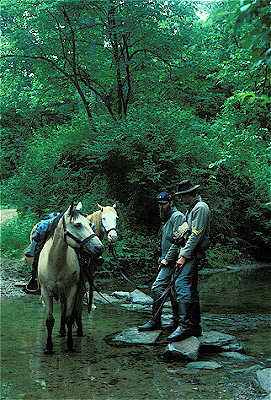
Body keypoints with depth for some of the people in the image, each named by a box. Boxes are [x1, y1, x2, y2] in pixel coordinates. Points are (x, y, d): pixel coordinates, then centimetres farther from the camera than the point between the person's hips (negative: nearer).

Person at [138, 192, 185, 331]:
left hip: (172, 261, -10)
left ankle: (155, 321, -12)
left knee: (158, 287, -14)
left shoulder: (177, 216, -9)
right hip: (166, 261, 10)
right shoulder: (167, 219, 22)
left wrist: (167, 259, -18)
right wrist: (161, 260, 17)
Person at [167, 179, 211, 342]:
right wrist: (182, 254, 15)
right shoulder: (193, 207, 20)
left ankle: (185, 325, -26)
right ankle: (195, 326, 15)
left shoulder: (200, 207, -12)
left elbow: (196, 235, -18)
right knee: (191, 288, 11)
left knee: (182, 284, -20)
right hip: (189, 253, 10)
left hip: (192, 252, -10)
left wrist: (184, 256, -19)